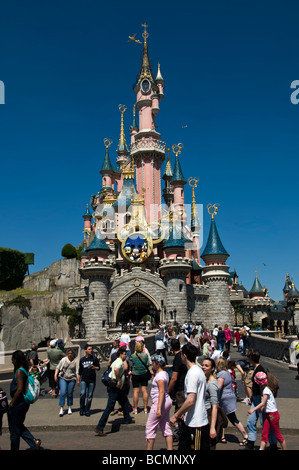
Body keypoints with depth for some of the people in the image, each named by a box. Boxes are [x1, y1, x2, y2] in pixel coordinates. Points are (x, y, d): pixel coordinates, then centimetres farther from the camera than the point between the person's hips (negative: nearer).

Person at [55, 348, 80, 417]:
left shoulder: (76, 361, 0)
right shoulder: (63, 359, 4)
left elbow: (77, 371, -2)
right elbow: (58, 367, 9)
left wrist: (78, 380, -6)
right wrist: (55, 375, -1)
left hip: (71, 379, 0)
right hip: (63, 378, 0)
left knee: (70, 394, 5)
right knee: (63, 393, -10)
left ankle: (70, 408, 21)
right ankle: (61, 409, -4)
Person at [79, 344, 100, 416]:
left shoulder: (94, 358, 2)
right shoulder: (82, 359, 8)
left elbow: (99, 368, 3)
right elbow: (80, 370, 17)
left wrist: (94, 367, -17)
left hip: (92, 380, -1)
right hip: (84, 380, 1)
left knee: (90, 395, 2)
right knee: (82, 394, -12)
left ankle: (87, 410, 16)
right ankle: (82, 408, 9)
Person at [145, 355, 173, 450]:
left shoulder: (160, 375, -18)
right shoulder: (164, 373, 11)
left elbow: (161, 392, -25)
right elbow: (155, 383, 27)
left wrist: (158, 408, -29)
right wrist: (154, 373, 14)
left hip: (160, 402, -10)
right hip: (166, 401, 10)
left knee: (150, 428, 2)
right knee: (166, 427, 13)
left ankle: (149, 448, 9)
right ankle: (170, 448, 16)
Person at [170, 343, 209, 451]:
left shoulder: (192, 373, -21)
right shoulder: (197, 370, 11)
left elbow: (190, 401, -26)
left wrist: (176, 416, -16)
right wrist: (182, 412, 22)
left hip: (196, 423, -10)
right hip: (190, 421, 10)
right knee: (183, 448, 16)